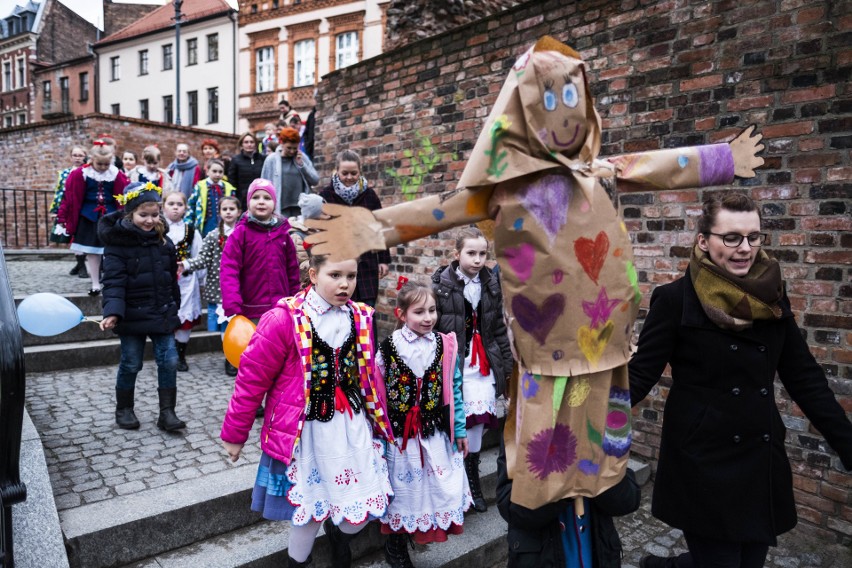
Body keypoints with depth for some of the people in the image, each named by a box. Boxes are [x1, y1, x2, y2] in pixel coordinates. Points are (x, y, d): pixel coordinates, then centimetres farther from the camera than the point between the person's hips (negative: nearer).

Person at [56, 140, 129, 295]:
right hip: (89, 218, 0)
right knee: (92, 253, 5)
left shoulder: (116, 175, -3)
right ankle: (95, 284, 15)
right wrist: (62, 219, -2)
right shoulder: (81, 174, -5)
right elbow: (70, 197, -2)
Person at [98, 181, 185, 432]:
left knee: (169, 361, 1)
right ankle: (124, 409, 31)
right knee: (131, 364, 10)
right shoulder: (117, 242, -11)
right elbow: (114, 281, -18)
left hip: (163, 314, 4)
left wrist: (174, 307, 18)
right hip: (133, 315, -4)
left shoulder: (163, 241, 4)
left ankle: (167, 412, 11)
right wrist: (113, 312, -30)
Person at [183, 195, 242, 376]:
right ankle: (231, 358, 20)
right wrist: (186, 264, -21)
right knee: (217, 325, 3)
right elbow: (203, 259, -5)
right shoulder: (212, 236, 4)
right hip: (217, 287, 1)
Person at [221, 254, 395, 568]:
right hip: (304, 432, -4)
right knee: (309, 510, 11)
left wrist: (377, 419, 18)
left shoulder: (361, 317, 0)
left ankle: (338, 532, 44)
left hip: (353, 428, 4)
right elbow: (252, 379, -7)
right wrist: (234, 434, 1)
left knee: (361, 511, 8)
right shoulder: (284, 319, -15)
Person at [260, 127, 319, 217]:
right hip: (280, 208, -2)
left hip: (300, 207, 2)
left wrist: (301, 164, -7)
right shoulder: (271, 159, 1)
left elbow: (315, 181, 3)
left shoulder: (302, 158, 7)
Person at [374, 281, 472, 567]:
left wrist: (459, 429, 6)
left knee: (440, 487, 10)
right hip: (399, 434, -2)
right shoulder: (387, 348, -11)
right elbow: (377, 393, -6)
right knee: (402, 488, 13)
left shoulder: (445, 346, -2)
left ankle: (427, 533, 36)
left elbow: (454, 389, 3)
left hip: (436, 433, 2)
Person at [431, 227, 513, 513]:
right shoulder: (442, 285, -9)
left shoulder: (491, 285, 6)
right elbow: (431, 326, -8)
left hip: (483, 363, 4)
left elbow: (499, 326, 12)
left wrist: (506, 361, 13)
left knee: (477, 420, 9)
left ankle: (472, 478, 28)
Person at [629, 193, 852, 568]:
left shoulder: (771, 297, 3)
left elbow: (805, 377, 8)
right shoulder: (676, 299, -12)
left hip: (761, 463, 6)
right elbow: (640, 373, -13)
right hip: (703, 465, -5)